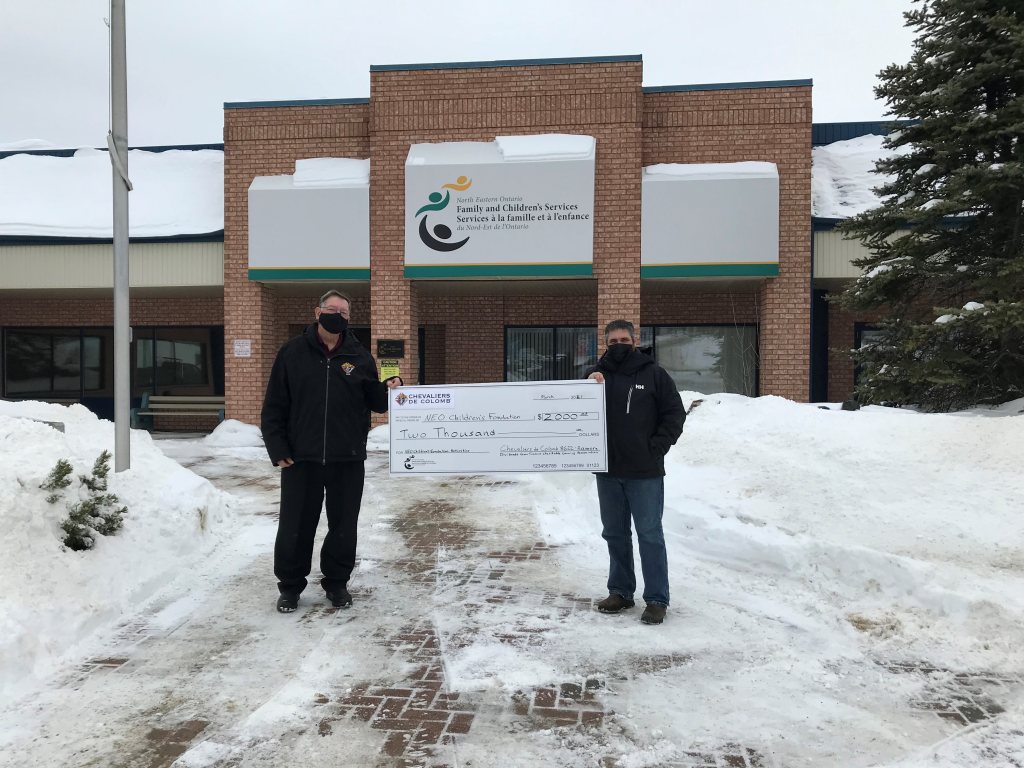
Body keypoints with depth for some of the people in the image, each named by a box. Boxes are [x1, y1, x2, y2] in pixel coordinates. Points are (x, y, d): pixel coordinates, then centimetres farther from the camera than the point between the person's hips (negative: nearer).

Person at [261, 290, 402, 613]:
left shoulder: (360, 356, 5)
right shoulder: (292, 352, 1)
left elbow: (375, 402, 8)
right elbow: (274, 406, 0)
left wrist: (389, 389, -14)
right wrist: (278, 449, -6)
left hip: (348, 459, 1)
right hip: (301, 458, -1)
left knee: (343, 526, 10)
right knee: (295, 526, 8)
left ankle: (337, 583, 27)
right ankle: (290, 586, 25)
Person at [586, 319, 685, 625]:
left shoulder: (654, 374, 0)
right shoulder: (597, 375, 8)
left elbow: (675, 414, 0)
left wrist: (657, 447, -9)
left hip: (645, 473, -4)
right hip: (608, 470, 4)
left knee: (650, 534, -2)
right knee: (614, 533, 13)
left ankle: (657, 599, 6)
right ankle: (620, 591, 26)